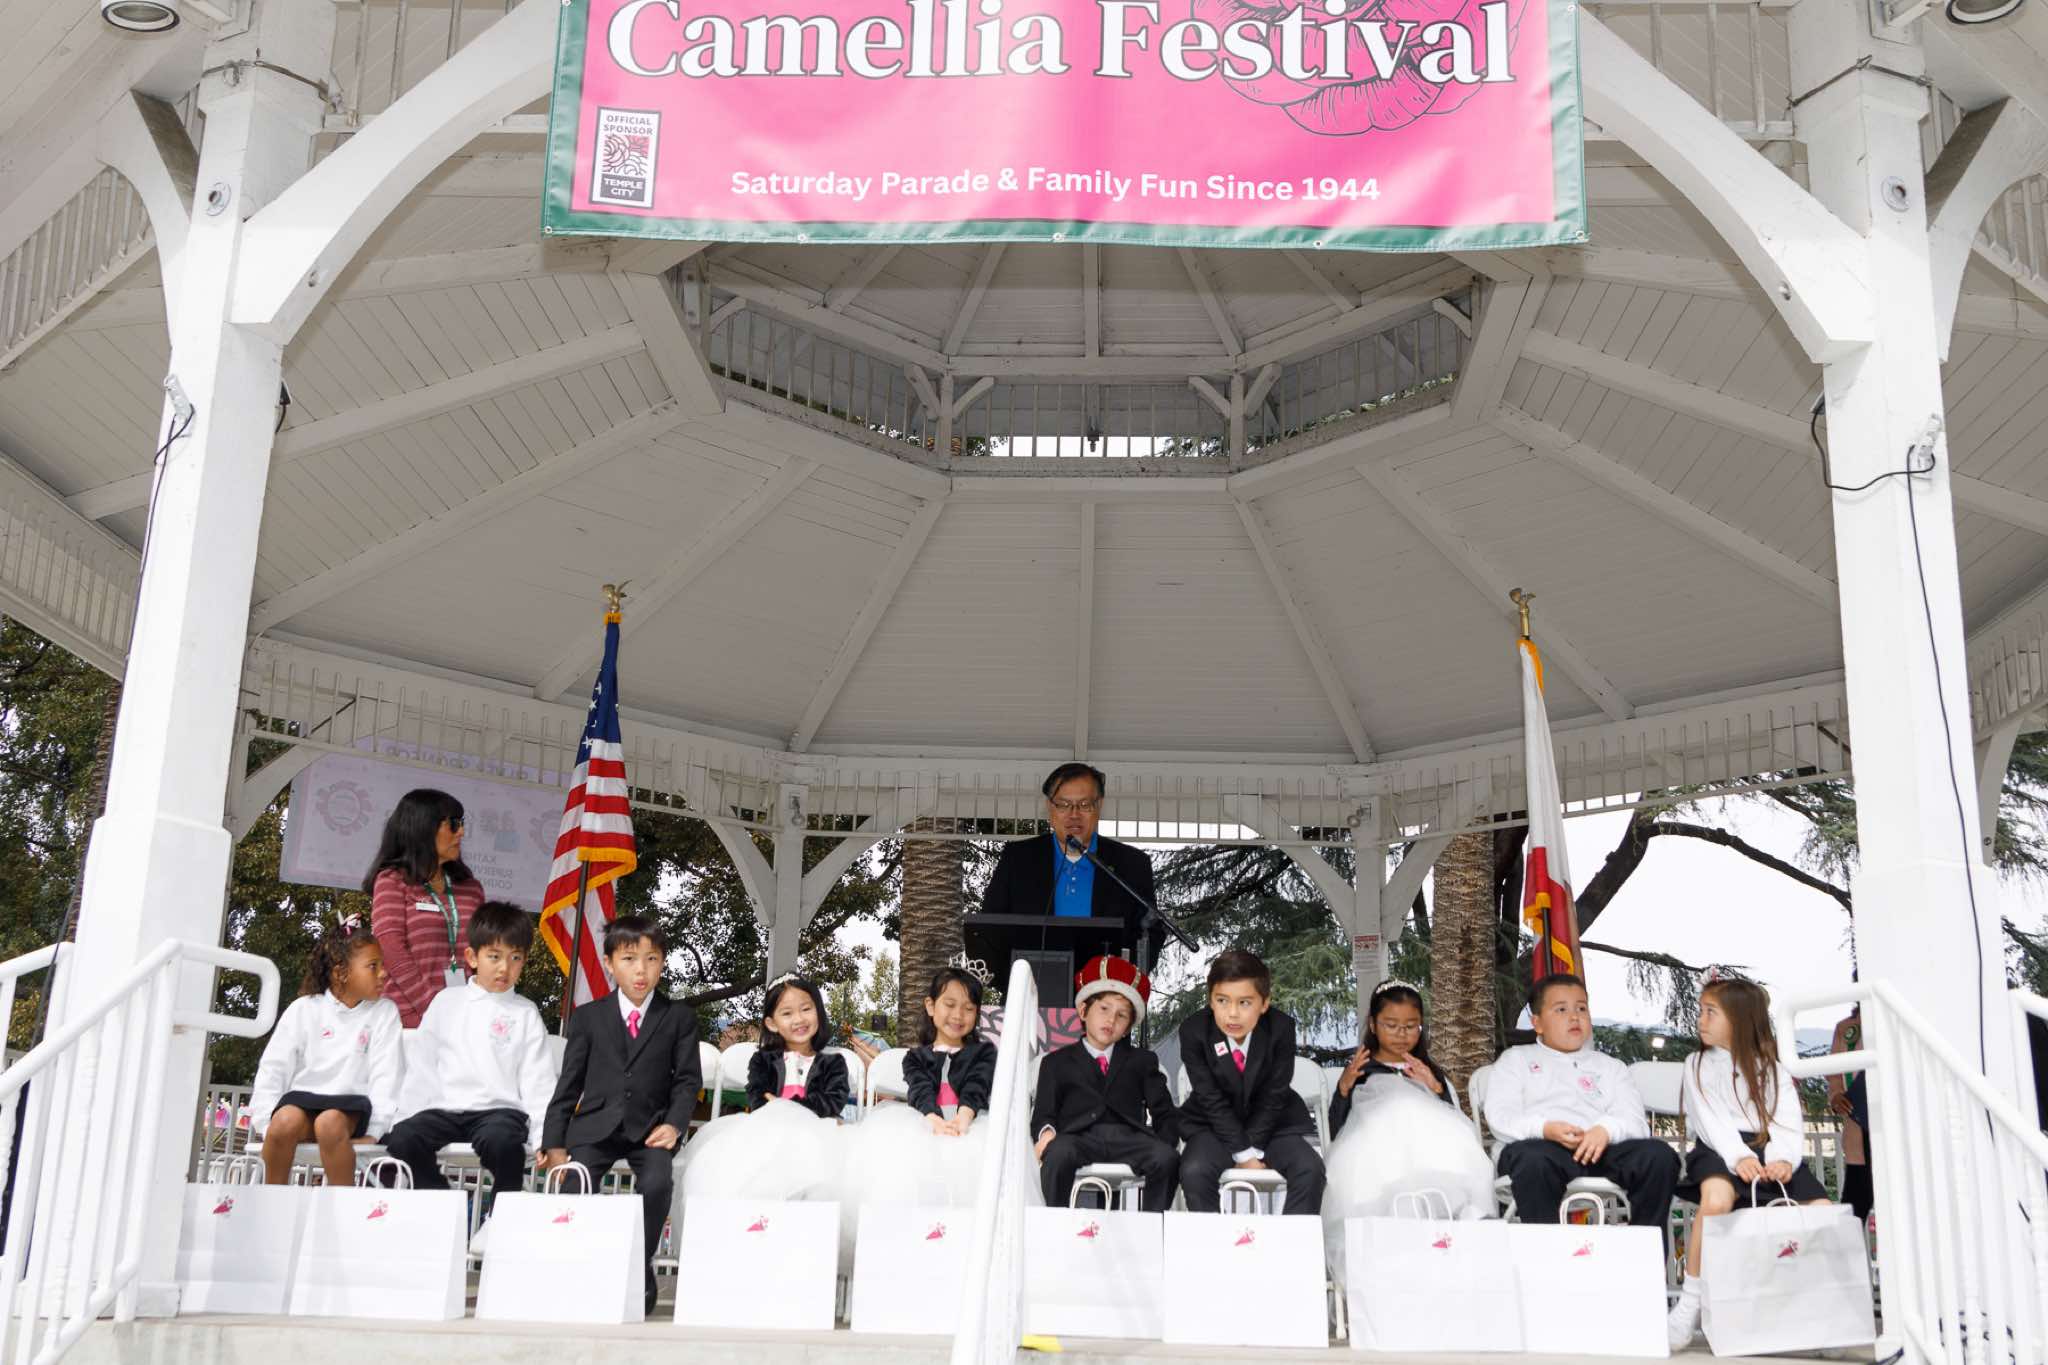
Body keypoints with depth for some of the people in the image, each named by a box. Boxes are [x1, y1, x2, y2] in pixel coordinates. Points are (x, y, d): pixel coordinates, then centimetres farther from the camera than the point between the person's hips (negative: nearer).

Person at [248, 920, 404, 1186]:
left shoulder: (384, 1012, 8)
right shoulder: (304, 1009, 8)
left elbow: (386, 1075, 0)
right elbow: (273, 1068, 5)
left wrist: (373, 1132, -11)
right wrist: (267, 1123, -8)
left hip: (349, 1106, -1)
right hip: (303, 1097, 1)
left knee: (330, 1122, -35)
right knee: (286, 1121, -33)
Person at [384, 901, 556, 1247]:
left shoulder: (525, 1014, 9)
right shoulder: (446, 1003, 15)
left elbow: (538, 1080, 3)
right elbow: (424, 1066, 16)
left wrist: (544, 1137, -8)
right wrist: (406, 1111, 4)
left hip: (501, 1108, -3)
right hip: (446, 1108, 3)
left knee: (502, 1140, -36)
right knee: (401, 1138, -26)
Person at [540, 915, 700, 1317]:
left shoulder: (680, 1018, 8)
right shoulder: (588, 1017, 10)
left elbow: (688, 1078, 6)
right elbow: (569, 1083, 9)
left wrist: (674, 1123, -12)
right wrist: (554, 1142, 1)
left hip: (650, 1127, -1)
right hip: (595, 1124, 1)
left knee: (657, 1183, -29)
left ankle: (640, 1273, -12)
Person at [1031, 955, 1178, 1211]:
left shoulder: (1142, 1061, 30)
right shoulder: (1056, 1062, 26)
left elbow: (1163, 1113, 19)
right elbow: (1043, 1112, 13)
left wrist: (1164, 1146, -3)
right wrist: (1046, 1132, -12)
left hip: (1129, 1136, 2)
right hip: (1079, 1136, -1)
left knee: (1168, 1158, -32)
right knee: (1058, 1152, -38)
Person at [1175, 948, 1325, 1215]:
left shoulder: (1281, 1028, -19)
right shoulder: (1194, 1031, -19)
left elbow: (1273, 1097, -12)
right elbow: (1212, 1100, -16)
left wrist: (1254, 1150, -16)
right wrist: (1244, 1153, -19)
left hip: (1272, 1122, 1)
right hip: (1214, 1125, -1)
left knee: (1310, 1169, -24)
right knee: (1194, 1171, -29)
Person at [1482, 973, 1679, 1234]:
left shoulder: (1609, 1066, 32)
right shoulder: (1516, 1059, 25)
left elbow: (1635, 1120, 15)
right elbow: (1500, 1117, 9)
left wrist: (1607, 1129, -11)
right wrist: (1545, 1129, -13)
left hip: (1600, 1148, 3)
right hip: (1541, 1146, -3)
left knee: (1659, 1156, -27)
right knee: (1533, 1161, -40)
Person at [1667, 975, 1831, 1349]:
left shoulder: (1772, 1070, 19)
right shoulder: (1699, 1064, 14)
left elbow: (1788, 1125, 4)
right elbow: (1711, 1120, -3)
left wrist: (1782, 1159, -19)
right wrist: (1738, 1156, -22)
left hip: (1768, 1151, 3)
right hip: (1720, 1150, -3)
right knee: (1716, 1198, -36)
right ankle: (1689, 1304, -26)